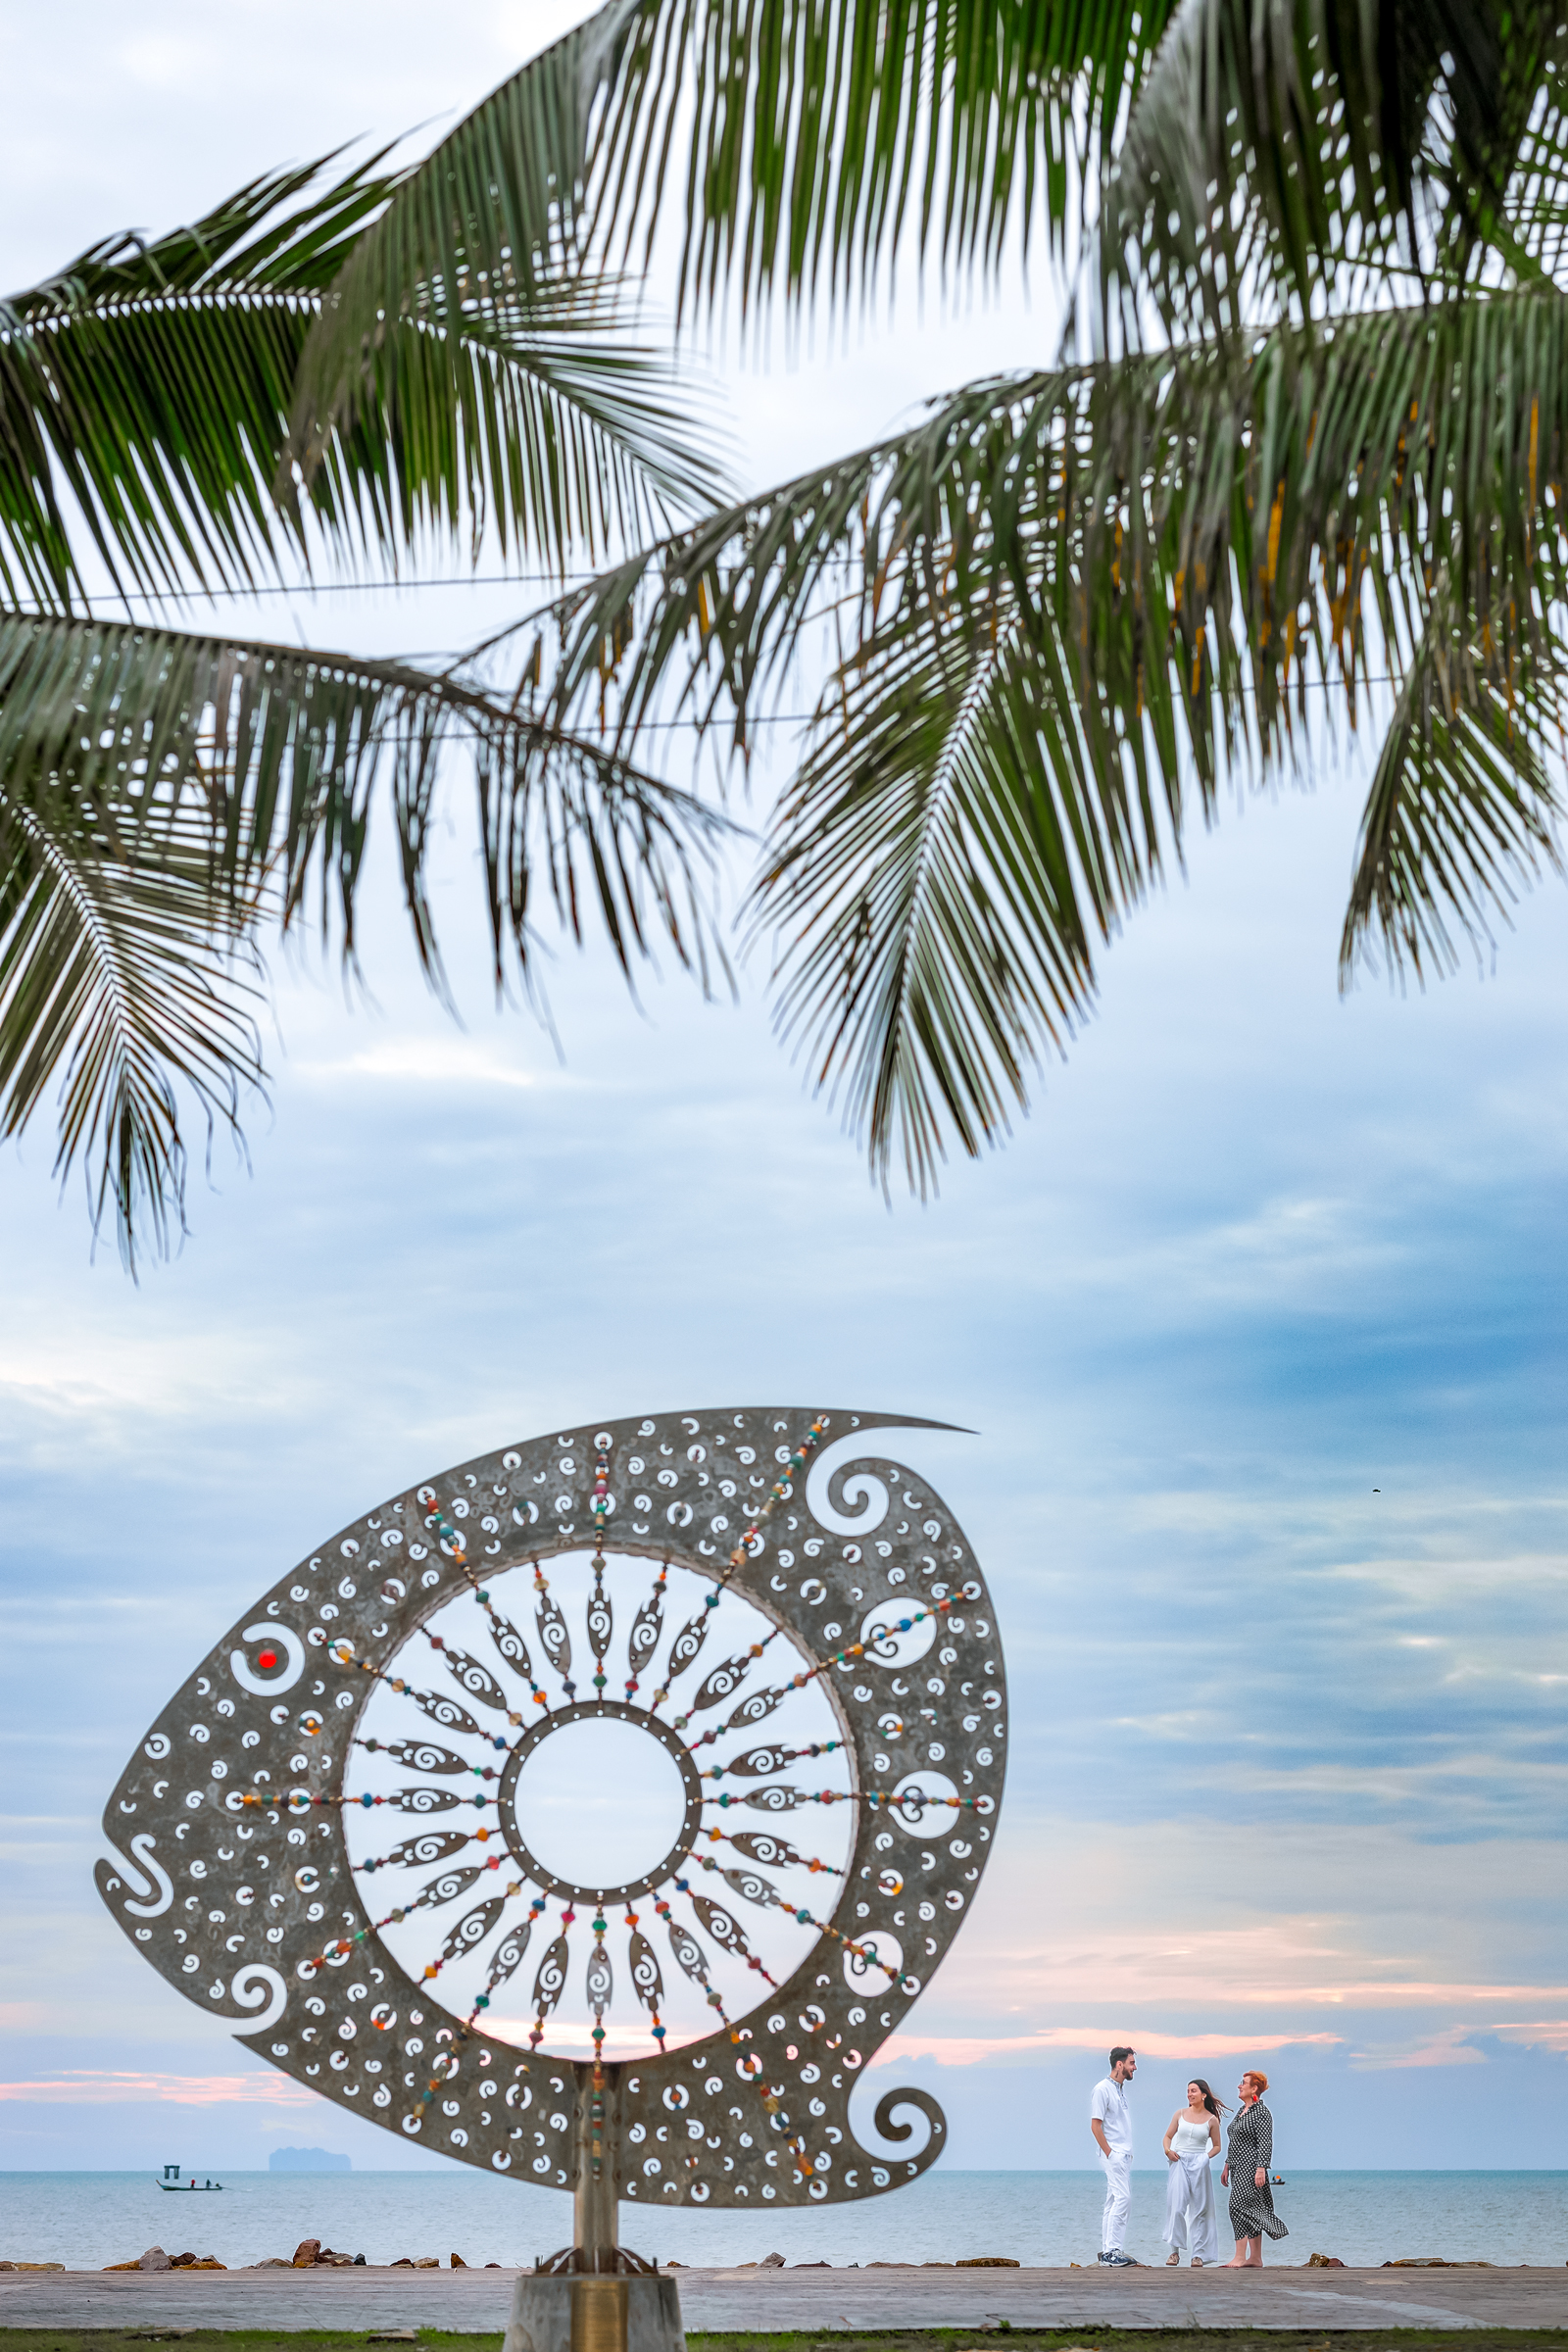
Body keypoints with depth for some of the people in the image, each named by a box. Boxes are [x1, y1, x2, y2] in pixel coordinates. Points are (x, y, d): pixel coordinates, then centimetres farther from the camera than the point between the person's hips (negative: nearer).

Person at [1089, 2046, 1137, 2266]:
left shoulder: (1122, 2088, 15)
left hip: (1123, 2154, 9)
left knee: (1114, 2202, 10)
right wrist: (1110, 2153, -16)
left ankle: (1108, 2250, 13)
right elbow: (1095, 2125, -15)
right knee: (1122, 2198, -15)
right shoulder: (1103, 2089, -13)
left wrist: (1128, 2152, 13)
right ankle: (1112, 2251, -15)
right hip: (1113, 2153, -9)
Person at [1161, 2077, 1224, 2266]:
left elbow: (1217, 2146, 11)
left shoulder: (1212, 2120, 3)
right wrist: (1168, 2150, -5)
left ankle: (1198, 2254, 7)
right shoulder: (1180, 2114, 7)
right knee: (1176, 2207, -8)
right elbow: (1168, 2136, 13)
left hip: (1199, 2166, -1)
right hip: (1179, 2163, 1)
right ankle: (1175, 2251, 0)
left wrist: (1207, 2156, -7)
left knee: (1199, 2209, 1)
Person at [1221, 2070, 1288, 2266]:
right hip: (1239, 2168, 10)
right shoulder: (1241, 2110, 16)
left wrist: (1261, 2169, -23)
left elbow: (1265, 2143, -17)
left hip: (1250, 2167, -10)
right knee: (1251, 2212, 10)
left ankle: (1240, 2257, -15)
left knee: (1239, 2206, -15)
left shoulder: (1261, 2112, -12)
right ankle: (1255, 2259, 13)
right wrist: (1227, 2167, 23)